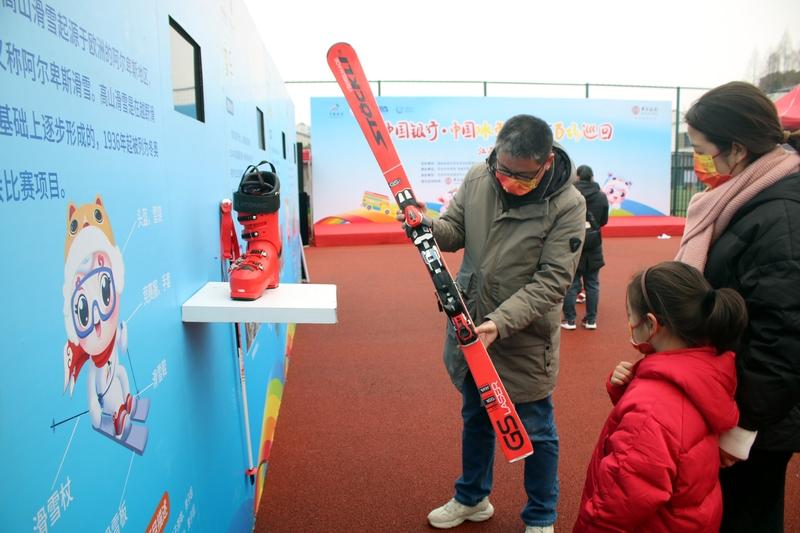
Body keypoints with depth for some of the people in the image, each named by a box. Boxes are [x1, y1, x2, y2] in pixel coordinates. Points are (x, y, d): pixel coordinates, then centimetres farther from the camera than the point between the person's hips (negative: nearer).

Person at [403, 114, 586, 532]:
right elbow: (454, 232, 2)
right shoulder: (477, 179, -6)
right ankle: (472, 498, 48)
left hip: (525, 338, -4)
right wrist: (429, 226, -21)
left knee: (535, 431, 14)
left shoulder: (567, 204, -18)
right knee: (475, 418, 23)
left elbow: (551, 281, -20)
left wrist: (500, 321, -30)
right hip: (469, 327, 5)